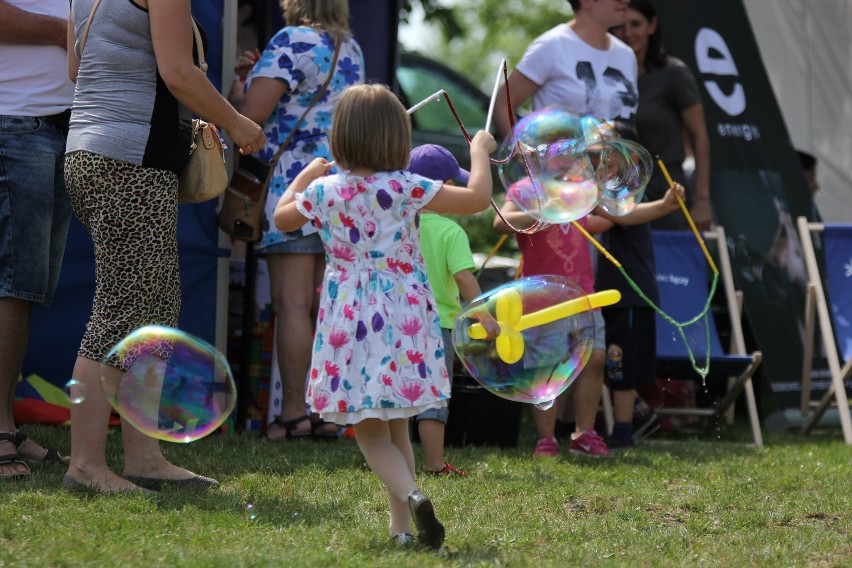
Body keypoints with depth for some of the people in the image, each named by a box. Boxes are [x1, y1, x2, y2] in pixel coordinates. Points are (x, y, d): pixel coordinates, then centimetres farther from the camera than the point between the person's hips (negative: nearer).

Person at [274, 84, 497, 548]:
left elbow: (281, 217, 16)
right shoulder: (406, 188, -9)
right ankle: (402, 524, 17)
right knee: (397, 429, 17)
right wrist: (479, 151, 8)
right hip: (403, 318, 1)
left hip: (350, 324, -1)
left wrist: (306, 174, 31)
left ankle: (411, 496, -22)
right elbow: (478, 197, -9)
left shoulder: (324, 191, -4)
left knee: (369, 434, 4)